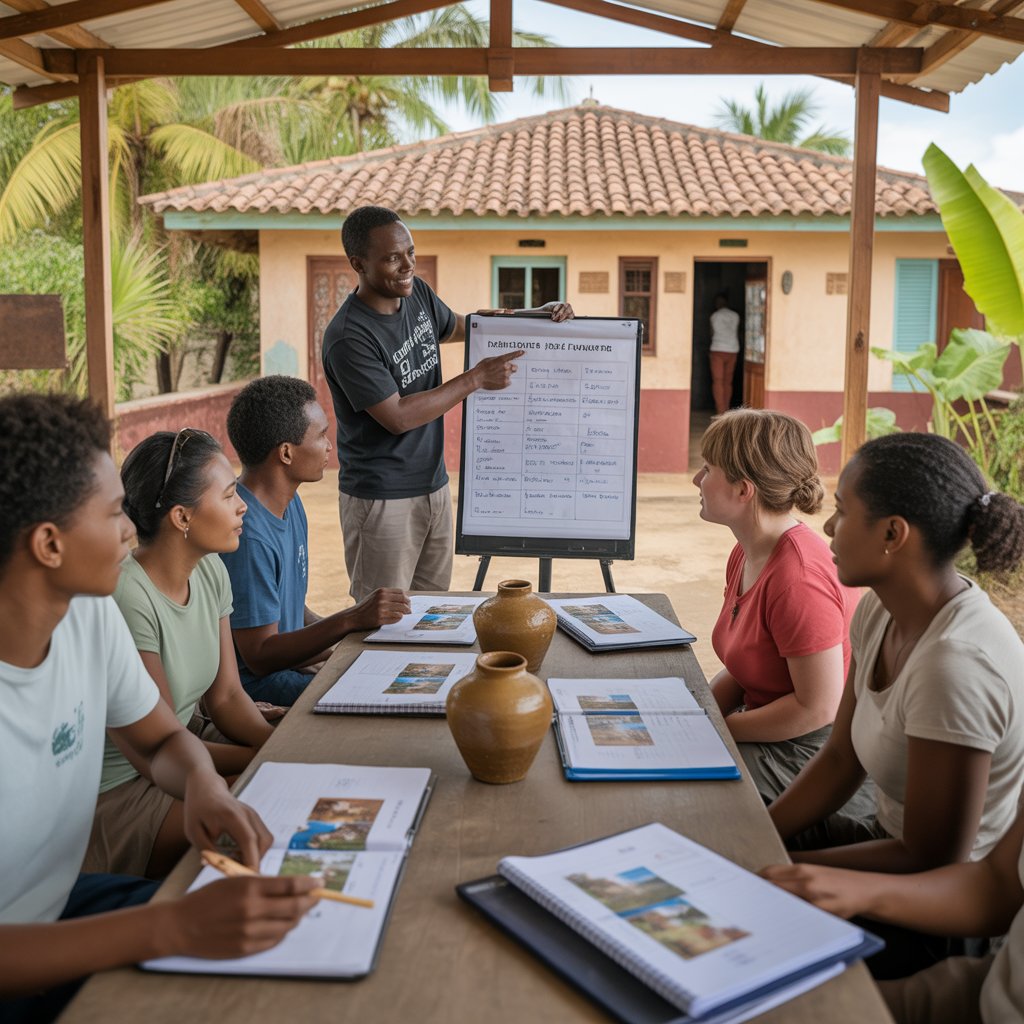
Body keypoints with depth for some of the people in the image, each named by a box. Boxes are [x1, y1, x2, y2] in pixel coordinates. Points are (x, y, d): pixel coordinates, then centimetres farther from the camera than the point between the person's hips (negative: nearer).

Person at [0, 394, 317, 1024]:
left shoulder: (90, 614, -7)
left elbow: (162, 740, 6)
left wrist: (205, 784, -16)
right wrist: (173, 928, -38)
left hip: (63, 905, 6)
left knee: (291, 927, -6)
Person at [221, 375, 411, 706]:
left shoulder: (290, 504, 8)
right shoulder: (246, 533, -24)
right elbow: (260, 656, -21)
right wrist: (351, 620, -26)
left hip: (292, 663, 10)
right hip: (254, 685, -9)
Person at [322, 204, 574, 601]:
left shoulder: (416, 293, 1)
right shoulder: (348, 338, -23)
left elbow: (460, 326, 21)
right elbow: (397, 417, -24)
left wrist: (536, 315, 9)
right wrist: (476, 379, -20)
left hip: (434, 485, 8)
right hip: (381, 499, -7)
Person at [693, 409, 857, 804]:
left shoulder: (798, 578, -27)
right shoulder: (747, 556, 4)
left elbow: (819, 708, -24)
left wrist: (718, 729, -16)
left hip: (804, 750, -9)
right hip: (768, 728, 9)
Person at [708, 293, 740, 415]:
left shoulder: (715, 316, -2)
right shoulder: (735, 316, 6)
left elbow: (712, 334, 7)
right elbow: (737, 334, 13)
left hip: (718, 350, -4)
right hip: (733, 350, 4)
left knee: (718, 381, -3)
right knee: (728, 382, 9)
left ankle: (720, 411, -11)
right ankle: (726, 410, 10)